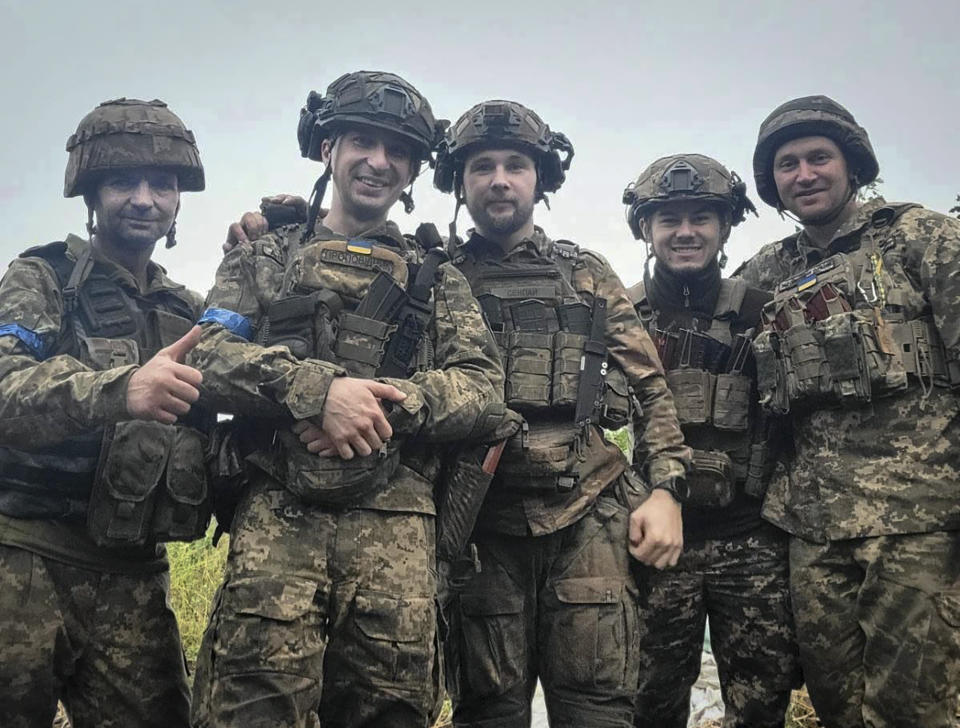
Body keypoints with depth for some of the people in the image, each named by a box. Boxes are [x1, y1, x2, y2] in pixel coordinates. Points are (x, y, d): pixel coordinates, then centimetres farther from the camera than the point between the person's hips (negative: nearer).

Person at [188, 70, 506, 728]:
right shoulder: (264, 259, 18)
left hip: (395, 522, 1)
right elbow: (210, 357, 2)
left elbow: (483, 385, 7)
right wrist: (320, 388, -16)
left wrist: (391, 401, -12)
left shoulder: (438, 279, 20)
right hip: (277, 515, -1)